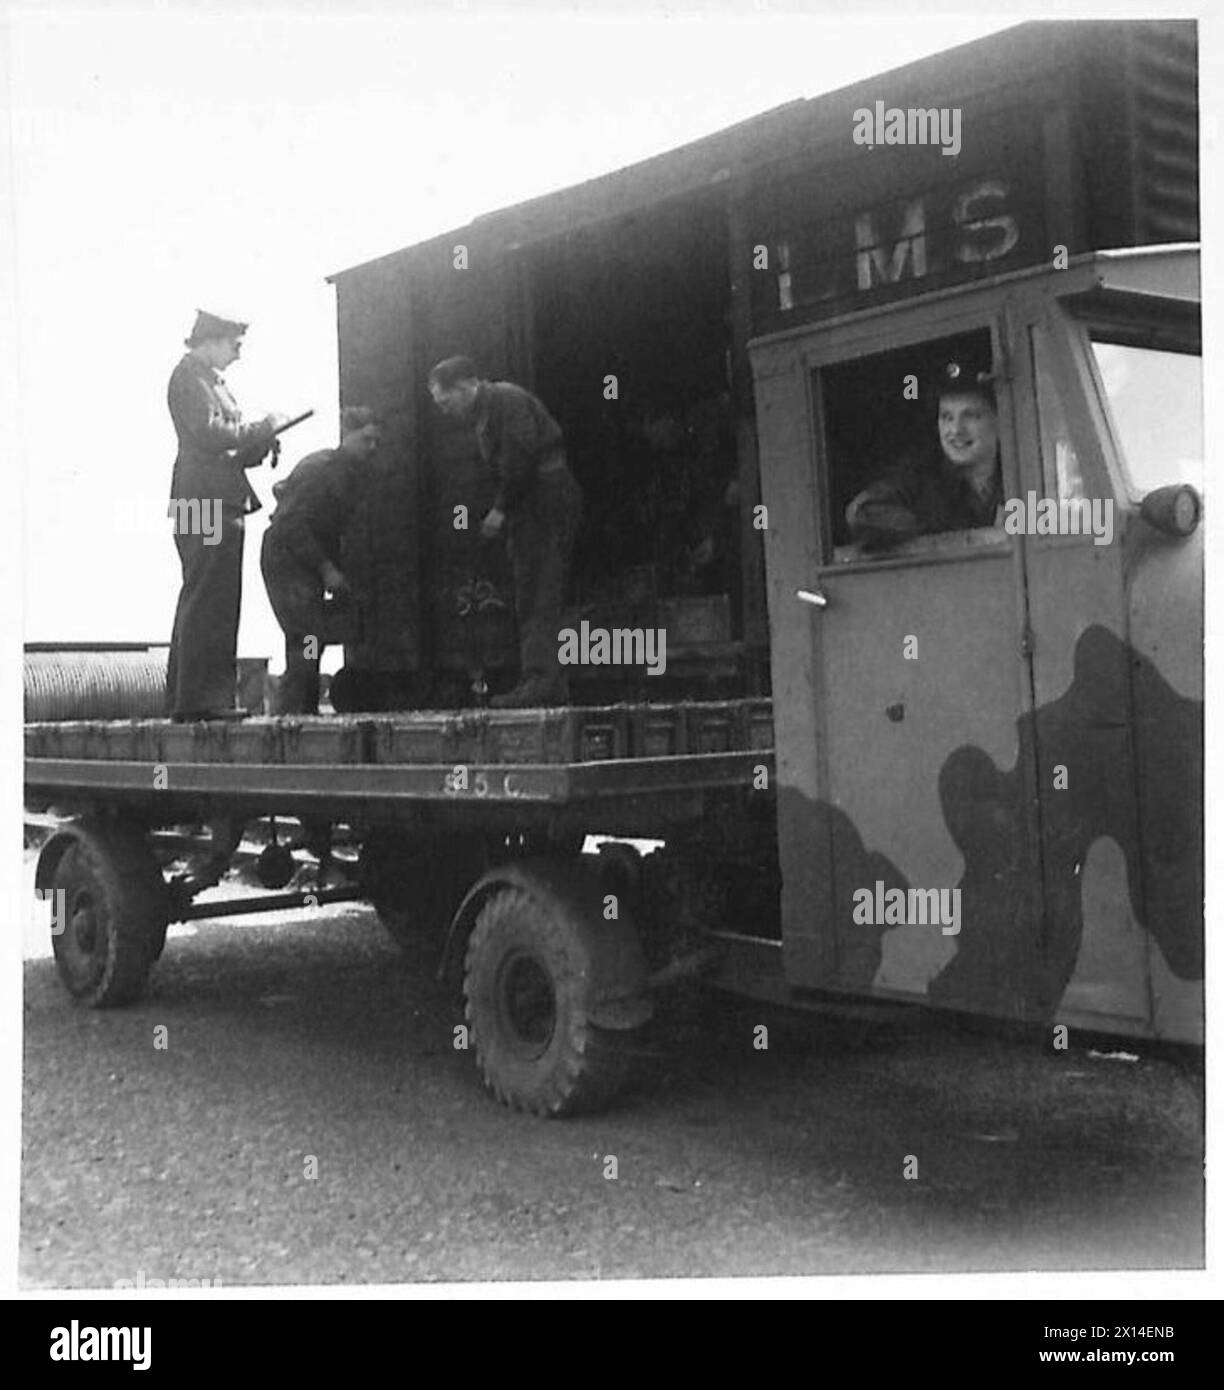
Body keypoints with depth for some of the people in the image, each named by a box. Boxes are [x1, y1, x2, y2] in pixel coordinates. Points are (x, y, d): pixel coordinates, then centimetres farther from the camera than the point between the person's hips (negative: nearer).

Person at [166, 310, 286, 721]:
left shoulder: (209, 379, 24)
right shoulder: (189, 376, -6)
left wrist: (262, 439, 7)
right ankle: (201, 698, -11)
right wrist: (263, 429, -9)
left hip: (220, 501, 10)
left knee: (200, 602, 11)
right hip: (206, 501, -10)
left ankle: (183, 698, 16)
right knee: (209, 601, -11)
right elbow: (208, 434, -18)